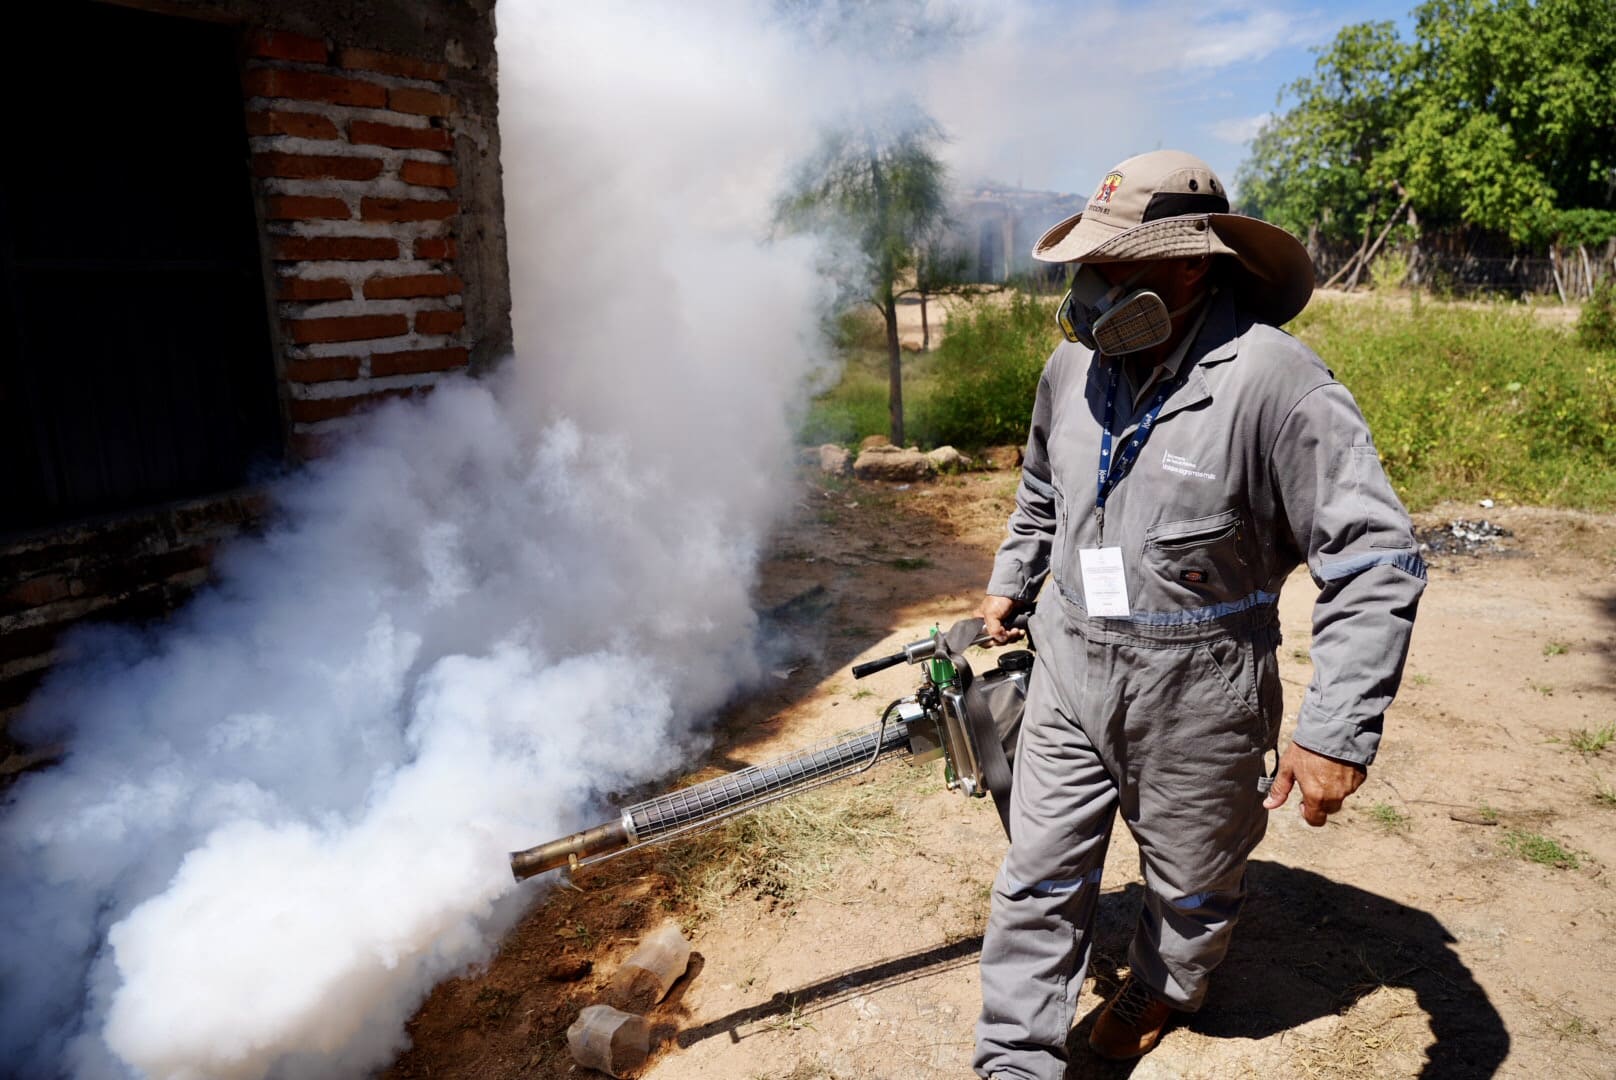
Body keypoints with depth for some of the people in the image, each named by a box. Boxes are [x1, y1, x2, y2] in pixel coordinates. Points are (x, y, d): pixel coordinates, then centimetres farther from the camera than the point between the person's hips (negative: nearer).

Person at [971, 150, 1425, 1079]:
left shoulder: (1272, 381, -22)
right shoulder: (1075, 365, -1)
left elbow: (1377, 559, -22)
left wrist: (1338, 731, -25)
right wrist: (1014, 578, 24)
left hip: (1195, 690, -4)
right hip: (1070, 670, 5)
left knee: (1193, 878, 20)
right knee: (1040, 875, 9)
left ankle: (1165, 988, 51)